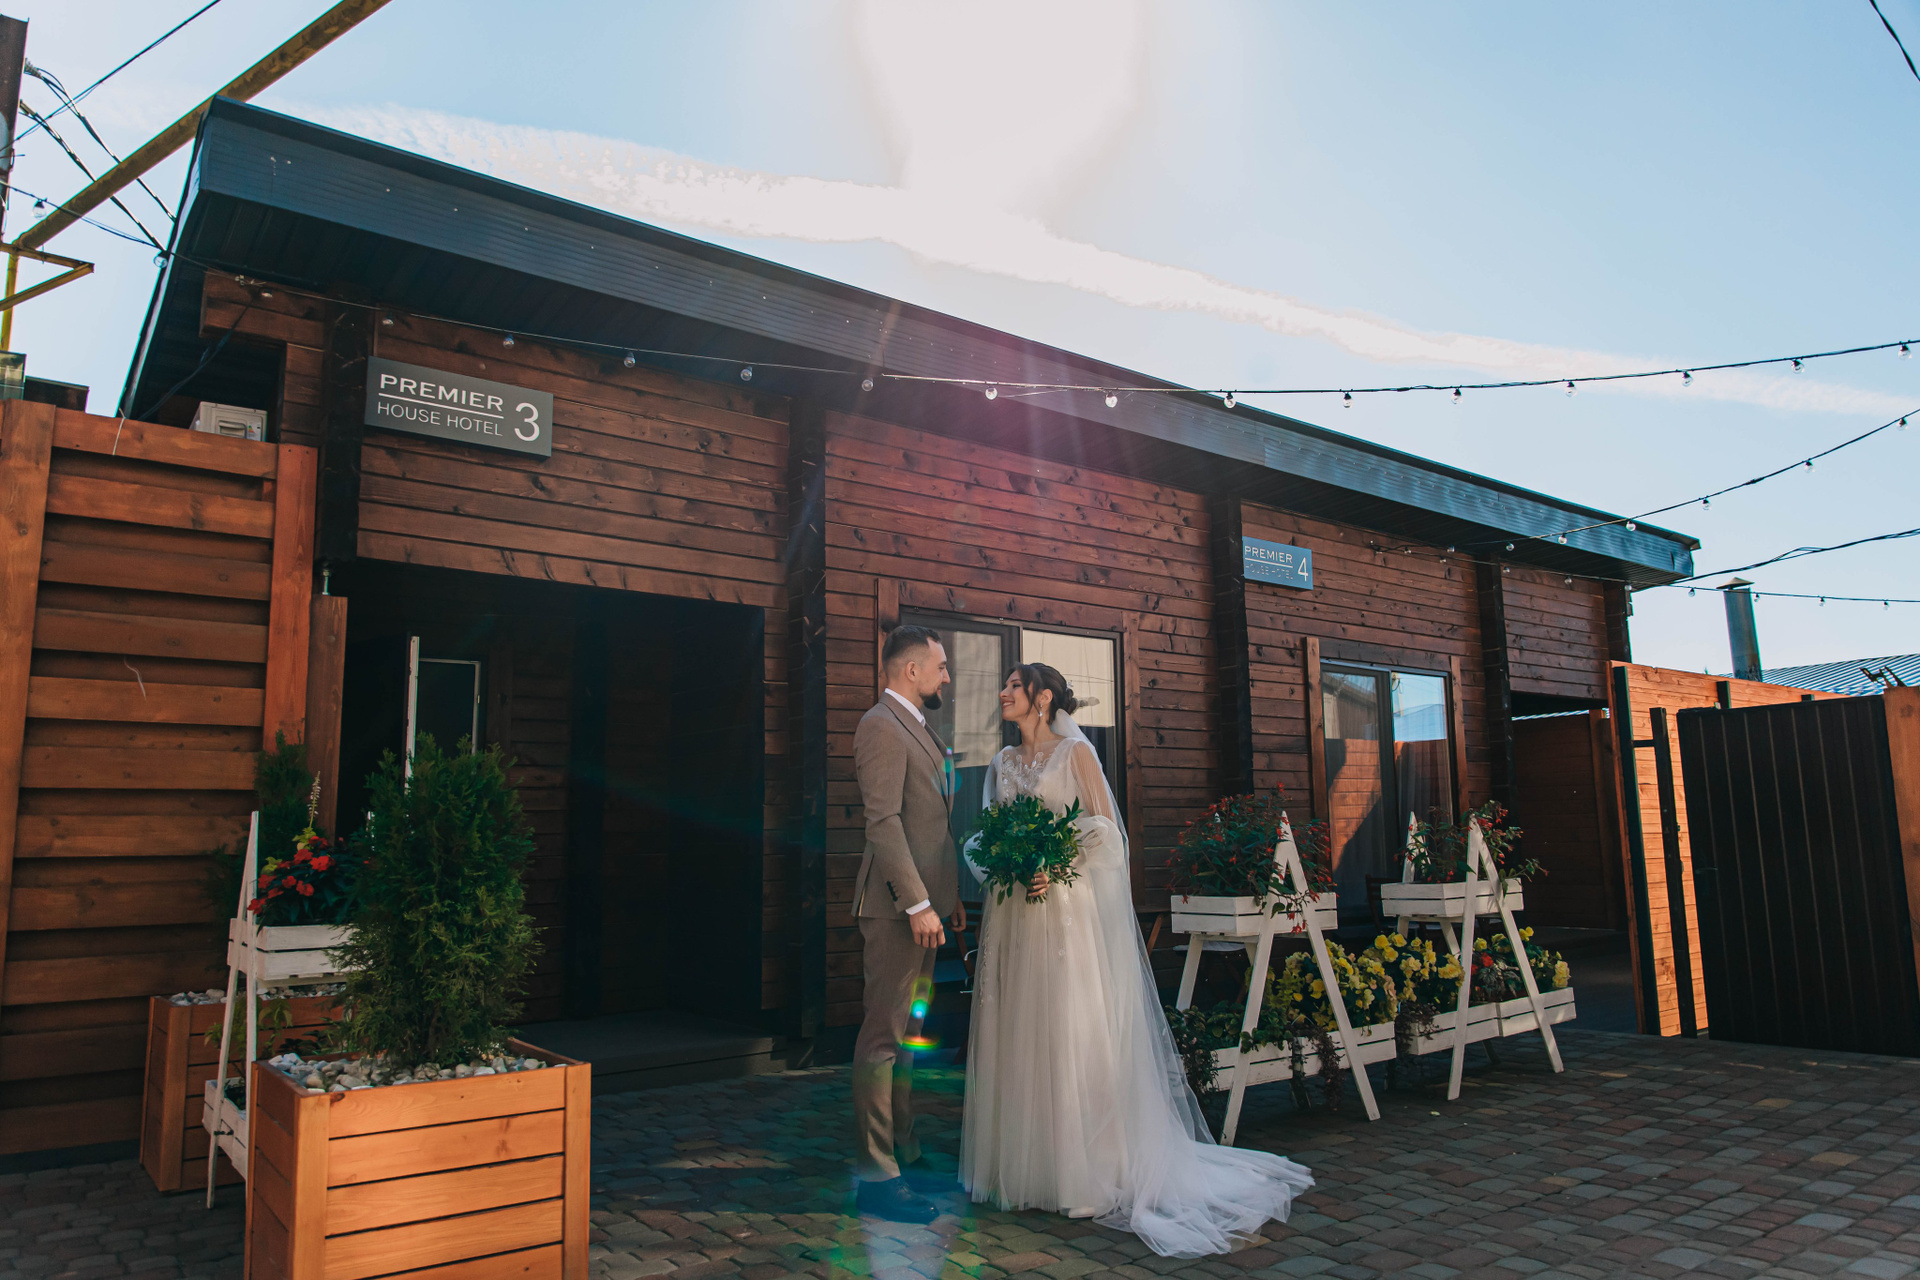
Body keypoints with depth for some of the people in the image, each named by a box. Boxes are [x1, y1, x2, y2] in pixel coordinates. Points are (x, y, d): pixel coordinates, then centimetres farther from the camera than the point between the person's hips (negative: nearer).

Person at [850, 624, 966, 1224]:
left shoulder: (919, 729, 19)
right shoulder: (882, 726, -13)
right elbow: (884, 822, -22)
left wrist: (949, 895, 21)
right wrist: (918, 904, -24)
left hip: (922, 902, 10)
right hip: (896, 904, -10)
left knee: (905, 1033, 18)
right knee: (883, 1035, -5)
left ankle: (902, 1148, 30)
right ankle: (876, 1175, 2)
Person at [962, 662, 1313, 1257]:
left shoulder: (1074, 752, -1)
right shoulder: (1002, 762, 14)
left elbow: (1105, 829, -6)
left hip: (1064, 905, -5)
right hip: (1011, 912, 5)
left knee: (1070, 1030, -4)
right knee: (1015, 1032, 6)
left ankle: (1084, 1169, 7)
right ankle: (1022, 1165, 16)